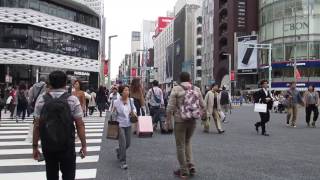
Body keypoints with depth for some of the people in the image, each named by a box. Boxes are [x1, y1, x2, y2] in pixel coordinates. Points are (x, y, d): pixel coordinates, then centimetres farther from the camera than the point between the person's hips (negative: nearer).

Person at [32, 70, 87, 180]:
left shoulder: (41, 100, -3)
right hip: (67, 146, -2)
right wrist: (83, 145, -1)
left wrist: (35, 146, 5)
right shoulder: (72, 100, -8)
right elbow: (80, 125, -9)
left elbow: (37, 125, -4)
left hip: (47, 146, 2)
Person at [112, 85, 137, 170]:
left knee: (128, 144, 12)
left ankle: (118, 151, 44)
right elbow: (113, 113, 0)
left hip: (128, 125, 5)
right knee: (123, 144, -8)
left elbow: (133, 108, 16)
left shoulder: (131, 100, -3)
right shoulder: (116, 102, -12)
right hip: (120, 125, -4)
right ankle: (123, 162, 7)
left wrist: (134, 112, -3)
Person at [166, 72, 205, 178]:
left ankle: (184, 171, 16)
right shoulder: (196, 89, 5)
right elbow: (202, 106, 8)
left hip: (180, 121, -4)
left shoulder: (176, 89, -7)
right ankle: (191, 166, 16)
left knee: (180, 145, 8)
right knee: (187, 142, 24)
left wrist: (168, 120, 2)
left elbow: (170, 107, -11)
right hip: (193, 121, 4)